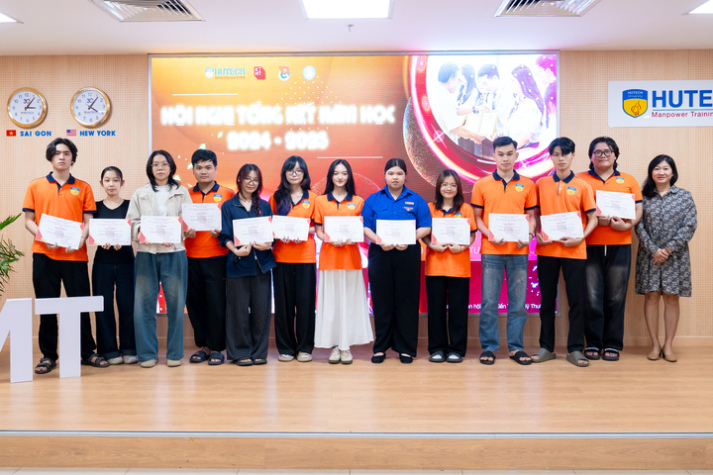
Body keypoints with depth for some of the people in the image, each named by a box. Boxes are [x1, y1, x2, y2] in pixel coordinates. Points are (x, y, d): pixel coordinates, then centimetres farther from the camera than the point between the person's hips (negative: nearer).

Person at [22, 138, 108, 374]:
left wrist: (81, 239, -13)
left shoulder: (83, 187, 8)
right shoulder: (36, 186, 8)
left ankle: (87, 352, 14)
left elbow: (88, 220, 6)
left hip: (75, 255, 0)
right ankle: (48, 355, 15)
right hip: (44, 254, 0)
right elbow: (29, 220, 6)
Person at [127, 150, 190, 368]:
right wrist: (143, 233, -13)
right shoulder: (140, 194, 15)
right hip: (146, 253, 1)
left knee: (175, 303, -1)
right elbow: (131, 223, 8)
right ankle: (147, 353, 7)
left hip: (174, 253, -1)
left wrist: (175, 235, -13)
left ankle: (174, 353, 9)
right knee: (144, 303, -2)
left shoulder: (182, 192, 13)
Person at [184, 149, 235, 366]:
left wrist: (222, 232, -13)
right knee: (194, 302, 6)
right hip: (192, 257, 3)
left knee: (216, 302, -3)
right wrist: (184, 232, -7)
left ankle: (216, 348, 10)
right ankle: (203, 346, 20)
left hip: (217, 257, -3)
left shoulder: (228, 194, 4)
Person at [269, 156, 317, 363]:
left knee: (305, 301, 0)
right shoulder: (276, 197, 9)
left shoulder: (312, 197, 9)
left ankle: (305, 347, 11)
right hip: (281, 256, 0)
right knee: (283, 301, 2)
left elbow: (318, 227, 9)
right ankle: (285, 347, 12)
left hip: (306, 255, 0)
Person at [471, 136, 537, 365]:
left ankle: (516, 347, 16)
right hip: (491, 251, -1)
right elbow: (477, 217, 5)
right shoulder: (482, 184, 5)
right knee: (489, 302, 1)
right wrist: (489, 235, -11)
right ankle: (488, 347, 12)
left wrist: (529, 235, -8)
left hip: (518, 251, 1)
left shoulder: (527, 185, 8)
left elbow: (531, 216, 11)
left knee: (518, 302, 5)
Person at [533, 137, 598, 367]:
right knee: (547, 300, 8)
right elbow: (535, 214, 11)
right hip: (546, 249, 1)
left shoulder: (582, 185, 2)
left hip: (574, 251, -1)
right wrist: (537, 233, -6)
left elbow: (592, 219, 3)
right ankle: (546, 347, 17)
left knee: (576, 300, 2)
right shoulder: (541, 184, 6)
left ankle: (575, 349, 11)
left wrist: (580, 238, -12)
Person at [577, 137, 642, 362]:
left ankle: (613, 344, 12)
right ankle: (592, 343, 10)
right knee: (592, 297, -2)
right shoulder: (581, 179, 9)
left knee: (616, 297, 2)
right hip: (590, 246, -1)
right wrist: (593, 219, -14)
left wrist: (627, 224, -10)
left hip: (619, 245, 1)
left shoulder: (629, 181, 15)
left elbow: (638, 210, 10)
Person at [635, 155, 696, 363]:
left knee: (671, 297, 2)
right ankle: (655, 345, 9)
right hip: (649, 255, 0)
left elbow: (690, 225, -2)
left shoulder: (684, 196, 4)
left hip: (675, 256, 0)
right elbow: (639, 226, -1)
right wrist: (654, 250, -12)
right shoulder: (643, 196, 4)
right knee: (651, 296, 0)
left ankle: (668, 345, 10)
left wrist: (669, 249, -11)